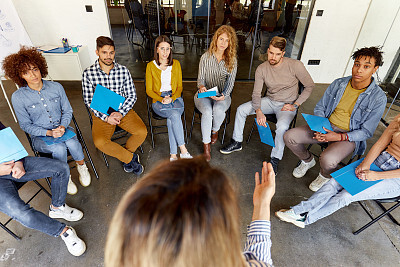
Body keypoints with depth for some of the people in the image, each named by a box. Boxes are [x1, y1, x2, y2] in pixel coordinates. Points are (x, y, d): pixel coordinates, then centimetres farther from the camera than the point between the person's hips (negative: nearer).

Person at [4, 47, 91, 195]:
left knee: (72, 143, -32)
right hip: (39, 137, -1)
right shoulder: (18, 97, -8)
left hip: (62, 129, 2)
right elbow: (25, 125, -3)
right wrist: (48, 133, -19)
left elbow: (67, 111, 4)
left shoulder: (56, 87, -2)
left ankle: (81, 167, -2)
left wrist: (62, 126, -15)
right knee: (59, 148, -32)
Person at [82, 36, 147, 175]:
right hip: (101, 114, -1)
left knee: (142, 132, -21)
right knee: (100, 142, -27)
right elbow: (88, 101, -3)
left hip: (123, 110, 1)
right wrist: (106, 117, -16)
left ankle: (125, 155, 9)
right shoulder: (88, 73, -5)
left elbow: (132, 96, 0)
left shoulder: (123, 71, -2)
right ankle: (131, 157, -3)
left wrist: (121, 113, -16)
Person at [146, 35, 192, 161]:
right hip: (158, 101, -1)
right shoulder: (151, 66, 4)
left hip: (175, 98, 1)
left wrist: (172, 98, -12)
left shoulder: (176, 64, 9)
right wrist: (161, 99, -15)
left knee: (170, 119, -32)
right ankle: (183, 150, -29)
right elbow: (149, 90, 4)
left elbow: (179, 86, 8)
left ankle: (173, 154, -28)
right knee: (175, 115, -33)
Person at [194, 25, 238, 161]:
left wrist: (223, 95, -21)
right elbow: (200, 78, 2)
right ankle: (206, 145, -16)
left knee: (218, 109, -34)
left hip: (222, 95, 1)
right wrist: (201, 87, -22)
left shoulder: (232, 60, 2)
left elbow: (231, 82, -2)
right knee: (207, 111, -33)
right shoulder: (206, 57, 1)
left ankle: (215, 130, 2)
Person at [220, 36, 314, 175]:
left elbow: (310, 86, -5)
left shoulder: (295, 65, -16)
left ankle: (275, 160, -14)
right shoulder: (262, 69, -8)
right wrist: (258, 111, -29)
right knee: (241, 109, -12)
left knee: (282, 126, -36)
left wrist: (295, 105, -12)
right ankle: (237, 142, 5)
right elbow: (256, 93, -10)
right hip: (269, 101, 4)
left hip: (287, 105, -4)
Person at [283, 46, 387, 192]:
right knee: (289, 137, -15)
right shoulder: (338, 83, 0)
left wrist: (339, 137, -24)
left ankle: (326, 175, 7)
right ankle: (307, 160, 17)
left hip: (349, 136, -4)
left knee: (327, 159, -35)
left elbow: (366, 132, -8)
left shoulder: (378, 98, -11)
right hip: (325, 127, 4)